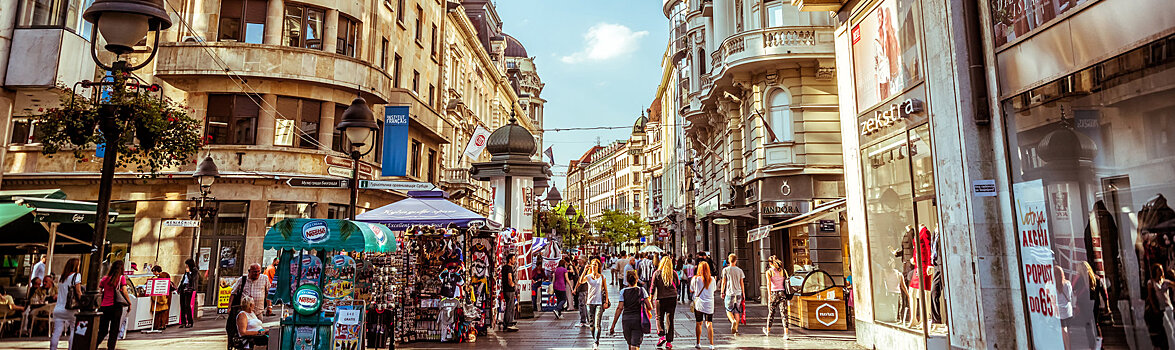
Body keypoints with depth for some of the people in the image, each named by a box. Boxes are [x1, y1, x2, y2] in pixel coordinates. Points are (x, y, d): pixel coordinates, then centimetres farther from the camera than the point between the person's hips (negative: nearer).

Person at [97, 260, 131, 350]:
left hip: (104, 306, 3)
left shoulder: (105, 278, 8)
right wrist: (129, 303, -1)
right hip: (116, 306, -3)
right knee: (114, 330, 4)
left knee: (102, 330, 13)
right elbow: (124, 292, -9)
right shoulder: (121, 278, -2)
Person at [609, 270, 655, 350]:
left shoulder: (623, 292, 1)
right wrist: (647, 310, 20)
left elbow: (620, 308, -6)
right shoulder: (641, 290, 1)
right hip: (638, 320, -1)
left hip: (626, 320, 1)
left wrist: (613, 325, -3)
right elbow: (650, 307, -5)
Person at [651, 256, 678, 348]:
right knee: (670, 319, 8)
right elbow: (677, 284, 11)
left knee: (659, 318, 12)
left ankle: (662, 335, -8)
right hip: (673, 298, 2)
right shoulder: (673, 273, -1)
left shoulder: (657, 273, -4)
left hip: (661, 298, -2)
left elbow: (653, 287, -3)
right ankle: (669, 341, 9)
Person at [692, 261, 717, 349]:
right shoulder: (712, 279, -3)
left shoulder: (695, 279, -8)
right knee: (709, 324, 3)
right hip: (709, 304, 1)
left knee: (698, 323, 10)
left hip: (698, 303, -1)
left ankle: (698, 343, 17)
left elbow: (691, 289, 5)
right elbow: (714, 289, 12)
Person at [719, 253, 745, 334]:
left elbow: (723, 282, -3)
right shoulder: (739, 270, 2)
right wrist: (743, 293, 13)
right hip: (738, 293, 2)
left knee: (729, 310, 7)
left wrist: (722, 292, 6)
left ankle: (733, 321, -20)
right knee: (737, 311, 9)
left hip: (729, 293, -2)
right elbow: (741, 283, 5)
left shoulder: (725, 270, -4)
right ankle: (736, 328, 9)